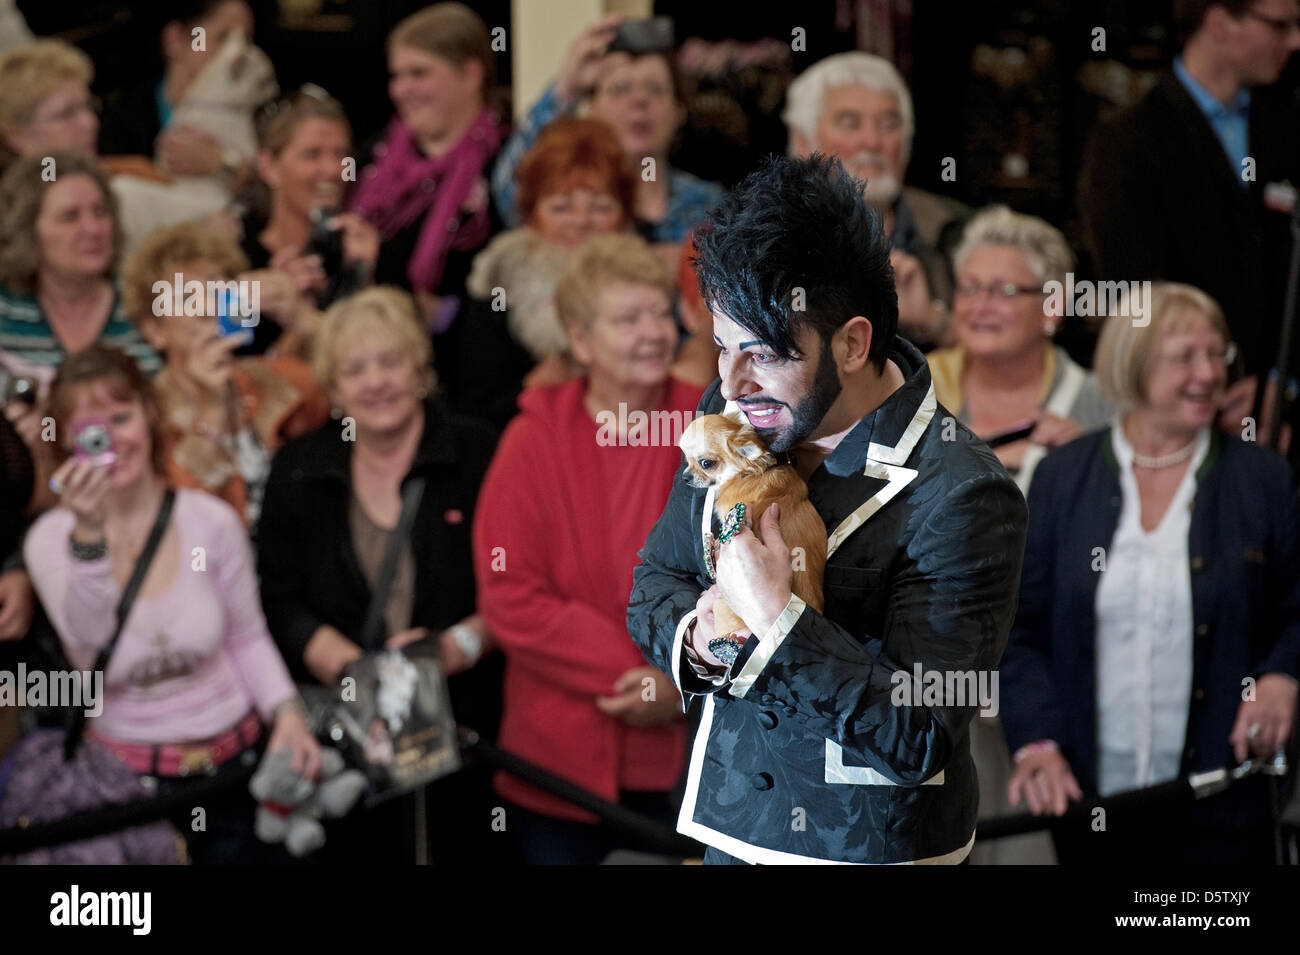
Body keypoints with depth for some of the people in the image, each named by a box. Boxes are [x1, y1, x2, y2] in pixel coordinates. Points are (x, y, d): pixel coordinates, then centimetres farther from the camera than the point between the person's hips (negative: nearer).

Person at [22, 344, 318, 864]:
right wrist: (88, 535, -34)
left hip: (232, 765, 2)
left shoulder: (212, 520, -5)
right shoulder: (50, 538, -9)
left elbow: (247, 637, 7)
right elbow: (91, 650, -24)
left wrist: (286, 710, -10)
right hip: (124, 777, -2)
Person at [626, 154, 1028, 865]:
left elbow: (918, 744, -25)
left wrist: (776, 618, -32)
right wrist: (694, 638, -14)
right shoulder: (730, 418, -3)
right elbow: (655, 580, 8)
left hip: (869, 844, -6)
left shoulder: (961, 499, -23)